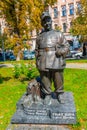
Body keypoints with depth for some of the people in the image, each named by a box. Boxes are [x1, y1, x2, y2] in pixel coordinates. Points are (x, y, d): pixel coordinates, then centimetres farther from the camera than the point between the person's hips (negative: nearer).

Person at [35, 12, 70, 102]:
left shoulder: (58, 34, 10)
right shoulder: (39, 36, 17)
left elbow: (66, 46, 7)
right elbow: (37, 50, 21)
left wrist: (61, 51, -14)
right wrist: (37, 61, 11)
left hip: (56, 63, -1)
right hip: (43, 65, 2)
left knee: (58, 83, 3)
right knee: (45, 83, 6)